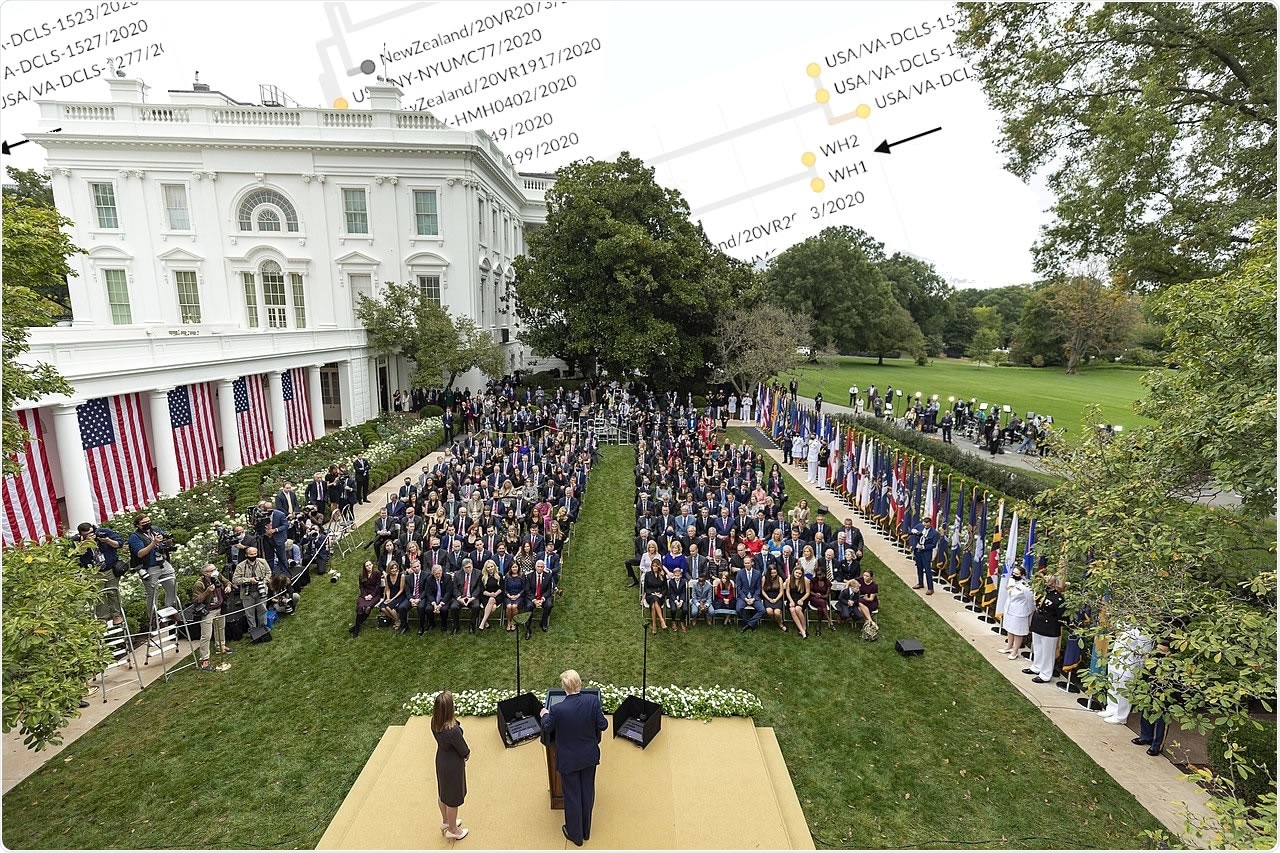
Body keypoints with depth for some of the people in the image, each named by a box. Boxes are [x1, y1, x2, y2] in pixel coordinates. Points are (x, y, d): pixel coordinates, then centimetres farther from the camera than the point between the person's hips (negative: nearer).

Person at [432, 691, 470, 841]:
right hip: (453, 764, -7)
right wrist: (468, 752, 0)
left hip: (441, 759, 7)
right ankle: (452, 830, 42)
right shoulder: (453, 730, -40)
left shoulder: (434, 722, -18)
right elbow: (465, 752, -24)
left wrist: (464, 750, -1)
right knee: (453, 798, 19)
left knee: (443, 792, 29)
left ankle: (445, 821, 54)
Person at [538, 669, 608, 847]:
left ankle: (575, 835, 38)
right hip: (589, 756, 3)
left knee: (572, 795, 18)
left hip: (568, 759, -2)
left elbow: (547, 728, -8)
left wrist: (544, 715, 13)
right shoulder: (593, 700, -24)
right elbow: (603, 725, -13)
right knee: (587, 792, 22)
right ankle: (586, 831, 42)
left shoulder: (557, 709, -29)